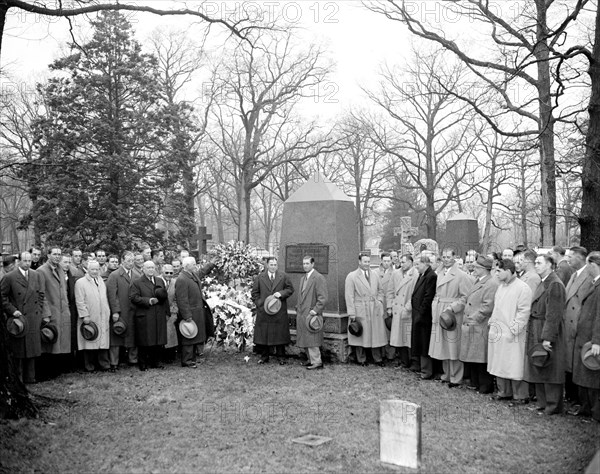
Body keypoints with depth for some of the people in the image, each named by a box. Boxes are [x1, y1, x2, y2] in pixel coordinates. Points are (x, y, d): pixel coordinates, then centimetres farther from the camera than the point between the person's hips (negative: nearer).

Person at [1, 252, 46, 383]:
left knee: (32, 348, 8)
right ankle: (17, 379, 11)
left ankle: (30, 377, 17)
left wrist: (39, 313, 5)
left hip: (33, 319, 4)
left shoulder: (37, 276, 8)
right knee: (18, 351, 2)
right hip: (18, 318, -4)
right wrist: (12, 310, -11)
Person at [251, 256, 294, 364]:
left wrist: (281, 293, -10)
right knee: (263, 334, 3)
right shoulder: (259, 278, 5)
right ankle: (264, 356, 14)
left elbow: (290, 289, 7)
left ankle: (280, 356, 14)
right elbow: (254, 293, 7)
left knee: (280, 334, 3)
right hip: (263, 311, 0)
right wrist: (260, 303, -5)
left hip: (280, 311, 0)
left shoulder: (283, 277, 4)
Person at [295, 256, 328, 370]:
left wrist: (315, 310, -20)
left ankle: (317, 362, 1)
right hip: (301, 314, 8)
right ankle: (311, 359, 21)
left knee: (312, 339, -7)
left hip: (311, 314, -8)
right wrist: (298, 308, 17)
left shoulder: (319, 278, -11)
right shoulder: (303, 278, 18)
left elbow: (323, 298, -15)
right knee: (305, 339, 11)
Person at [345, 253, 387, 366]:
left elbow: (380, 290, 23)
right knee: (361, 336, 2)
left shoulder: (374, 275, 12)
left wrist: (379, 302, 7)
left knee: (377, 335, 5)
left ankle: (378, 359, 17)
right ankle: (361, 360, 15)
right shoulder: (351, 276, -3)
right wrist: (351, 313, -11)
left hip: (375, 310, 4)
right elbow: (349, 296, -6)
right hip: (360, 311, -4)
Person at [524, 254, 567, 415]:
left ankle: (553, 406, 11)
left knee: (550, 371, 1)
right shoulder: (543, 283, 14)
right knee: (539, 370, 13)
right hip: (536, 334, 9)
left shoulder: (555, 284, -15)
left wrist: (547, 337, -21)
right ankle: (543, 404, 23)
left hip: (548, 332, -9)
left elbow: (554, 315, -19)